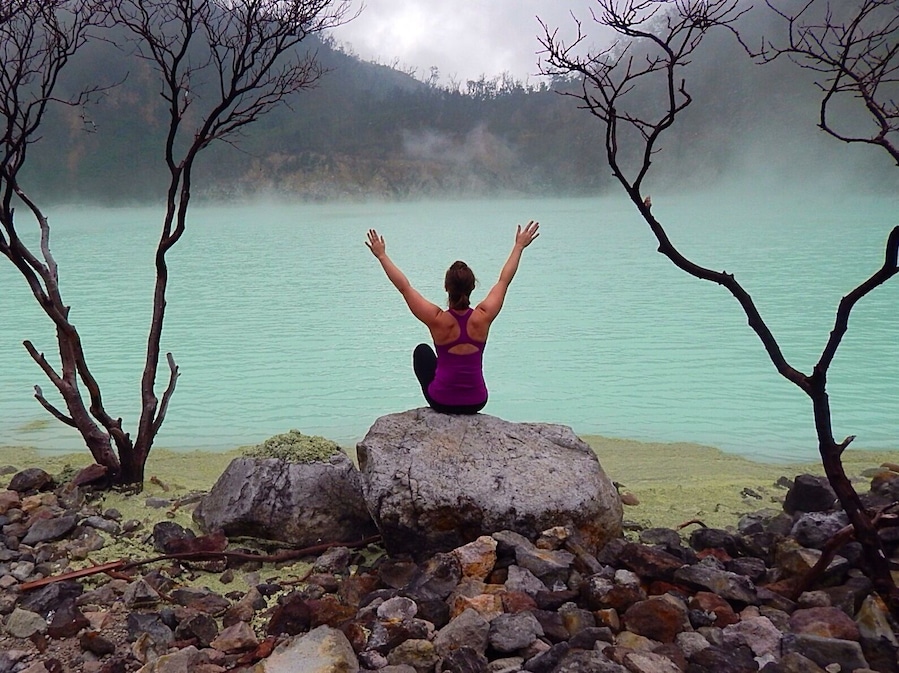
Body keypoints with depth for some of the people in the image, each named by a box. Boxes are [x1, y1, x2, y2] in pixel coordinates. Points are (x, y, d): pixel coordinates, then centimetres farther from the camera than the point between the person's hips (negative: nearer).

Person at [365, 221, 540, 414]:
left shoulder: (437, 320, -19)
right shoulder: (483, 317, -14)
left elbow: (404, 286, -9)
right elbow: (503, 280, 1)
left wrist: (382, 255, 2)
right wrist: (519, 246, 13)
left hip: (441, 402, -2)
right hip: (477, 403, 2)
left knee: (422, 351, 28)